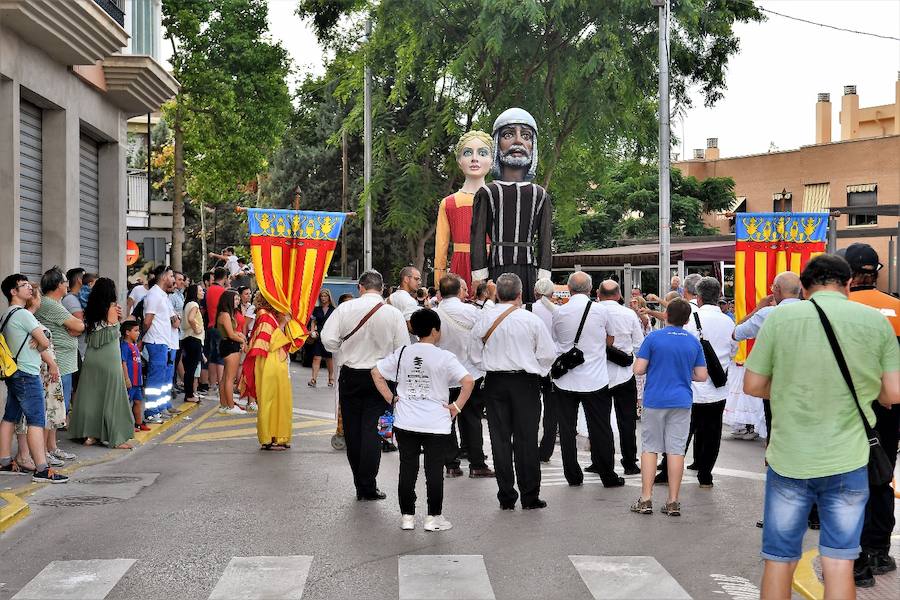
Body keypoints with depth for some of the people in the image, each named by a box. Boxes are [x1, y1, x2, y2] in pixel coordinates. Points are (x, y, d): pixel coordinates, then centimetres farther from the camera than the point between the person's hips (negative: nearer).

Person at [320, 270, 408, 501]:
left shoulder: (345, 308, -7)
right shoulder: (394, 314, -7)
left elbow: (328, 341, -9)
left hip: (350, 376, 1)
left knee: (352, 429, 11)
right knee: (371, 429, 2)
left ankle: (360, 483, 21)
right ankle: (367, 486, -1)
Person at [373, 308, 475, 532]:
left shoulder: (401, 353, 2)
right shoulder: (444, 357, -10)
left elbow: (376, 373, 6)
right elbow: (468, 381, -19)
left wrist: (391, 398, 7)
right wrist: (457, 406, -8)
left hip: (405, 422, 3)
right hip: (436, 424, -3)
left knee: (407, 470, 10)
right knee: (434, 471, 6)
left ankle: (407, 516, 16)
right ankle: (434, 517, 12)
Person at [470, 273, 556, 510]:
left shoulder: (484, 318, -1)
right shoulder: (531, 319, -7)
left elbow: (474, 352, 7)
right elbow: (548, 354, -2)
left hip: (494, 382, 2)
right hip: (525, 382, -2)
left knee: (500, 439, 6)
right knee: (526, 439, 3)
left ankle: (506, 497, 9)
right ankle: (530, 496, 7)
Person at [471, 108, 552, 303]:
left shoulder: (541, 196, 11)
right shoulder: (487, 193, 6)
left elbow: (545, 243, 8)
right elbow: (478, 240, 2)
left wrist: (543, 285, 0)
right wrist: (480, 282, -5)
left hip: (529, 273, 2)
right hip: (497, 270, -1)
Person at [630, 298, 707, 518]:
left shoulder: (653, 337, -6)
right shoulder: (694, 342, 3)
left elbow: (638, 369, -10)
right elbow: (701, 376, 3)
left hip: (655, 400, -2)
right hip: (682, 401, 2)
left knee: (650, 448, 7)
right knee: (676, 450, 4)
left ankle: (646, 499, 6)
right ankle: (673, 502, 5)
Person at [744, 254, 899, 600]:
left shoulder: (780, 317, -4)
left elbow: (752, 386, -1)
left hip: (788, 458, 0)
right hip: (847, 460, 1)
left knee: (779, 560, 12)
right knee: (839, 563, 8)